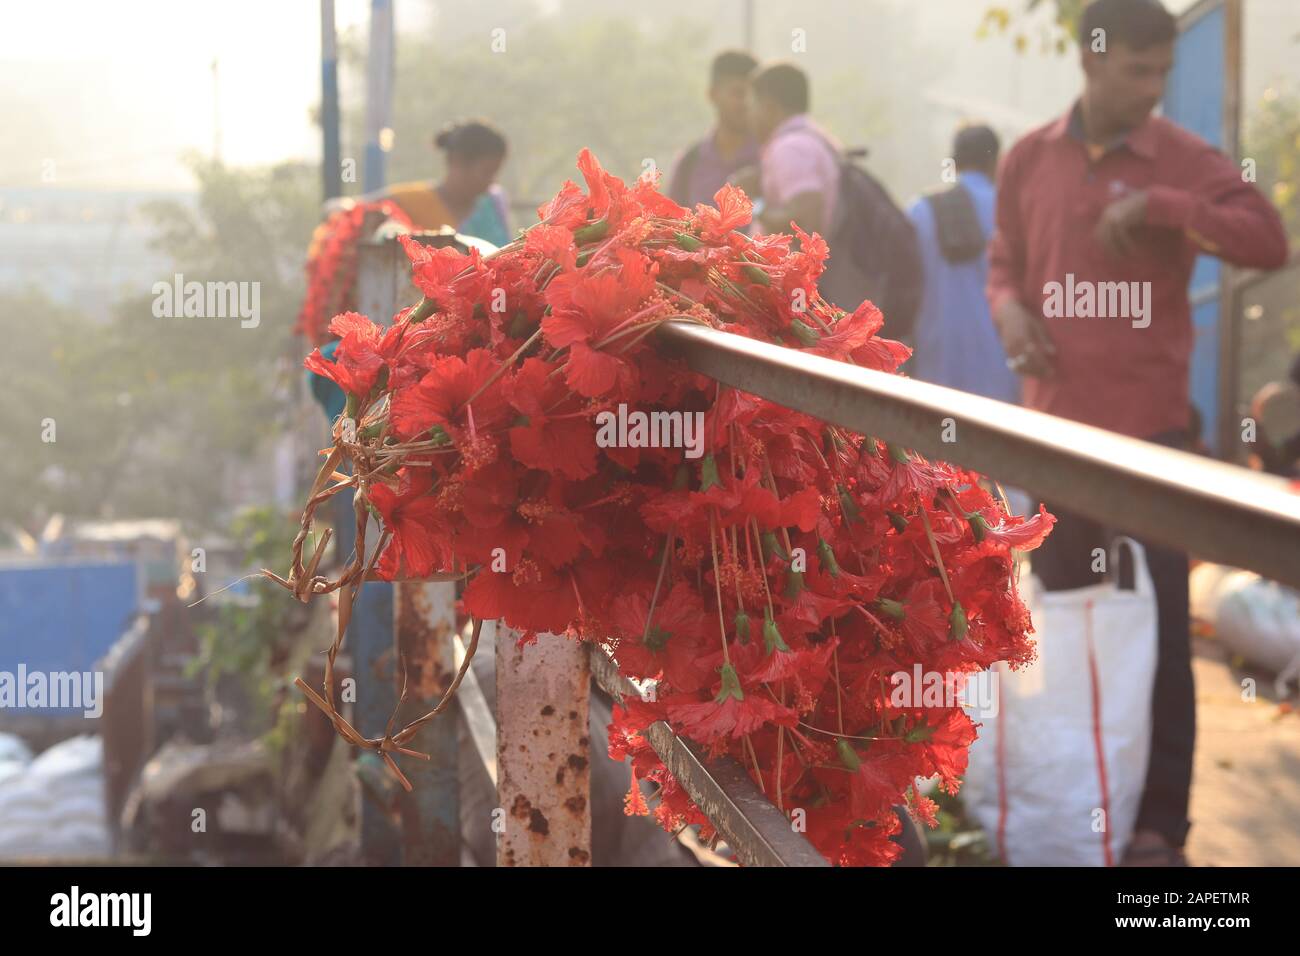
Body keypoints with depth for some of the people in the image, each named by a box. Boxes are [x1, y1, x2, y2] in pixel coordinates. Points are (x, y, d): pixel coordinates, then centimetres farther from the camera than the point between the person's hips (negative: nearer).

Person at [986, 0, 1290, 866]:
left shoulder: (1184, 159, -5)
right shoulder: (1029, 161, 5)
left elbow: (1269, 241, -17)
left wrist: (1157, 203, -25)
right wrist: (1010, 310, -5)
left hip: (1150, 425, -3)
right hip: (1057, 423, 3)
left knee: (1160, 629, -1)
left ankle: (1161, 827, 6)